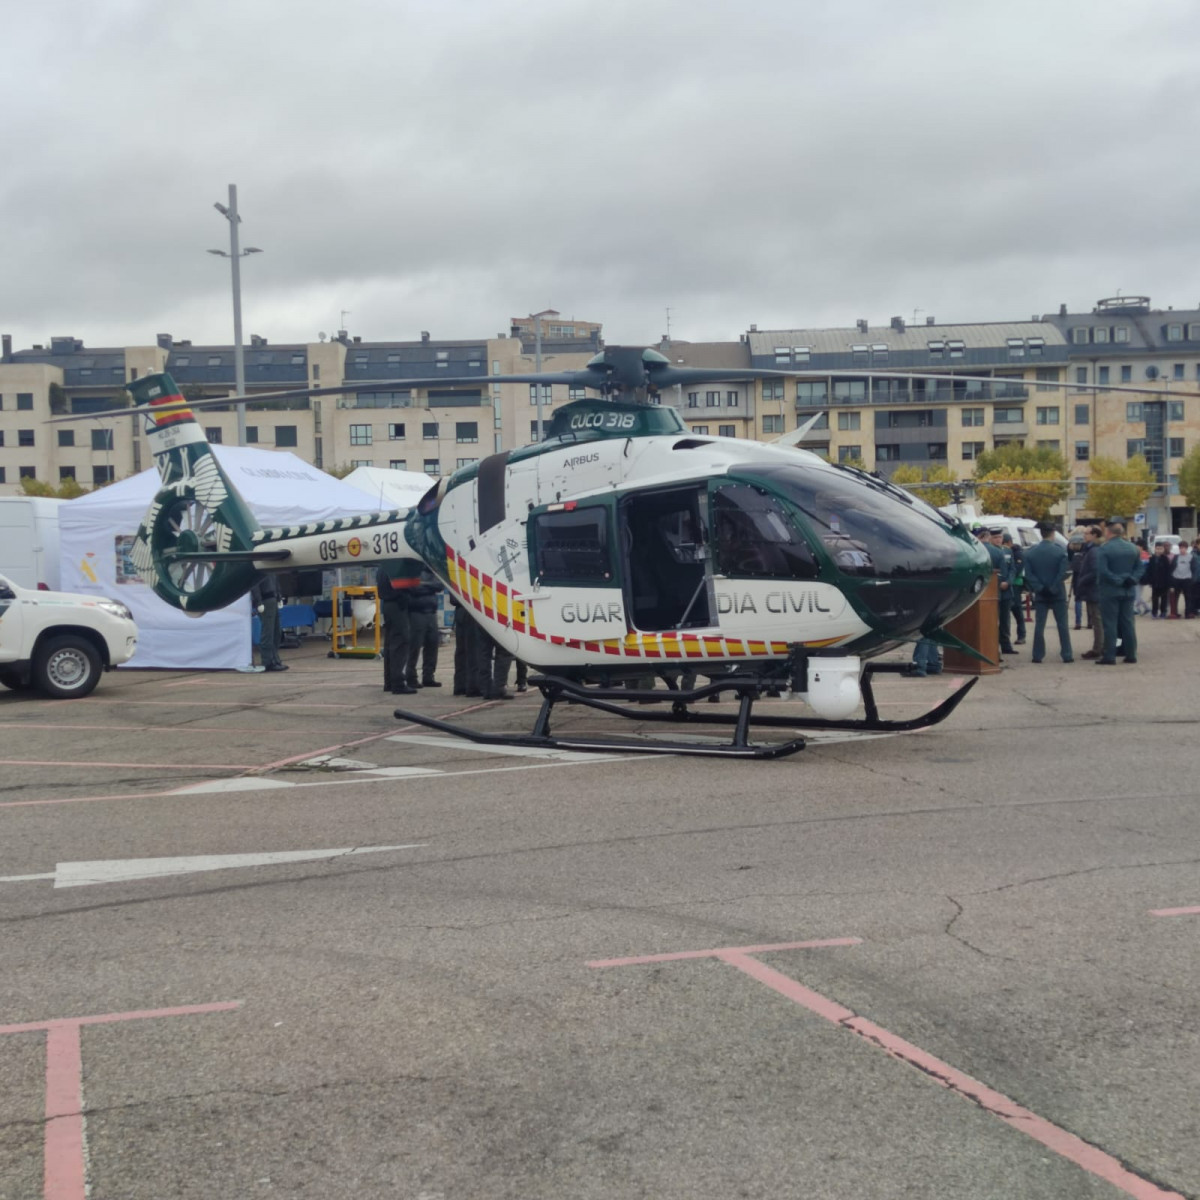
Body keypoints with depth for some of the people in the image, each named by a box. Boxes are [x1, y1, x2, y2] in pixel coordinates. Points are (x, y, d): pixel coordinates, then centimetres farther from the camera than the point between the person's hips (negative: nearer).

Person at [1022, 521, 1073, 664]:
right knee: (1063, 625, 4)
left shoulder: (1030, 552, -1)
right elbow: (1063, 573, -14)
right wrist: (1054, 588, -10)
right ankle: (1067, 655, 4)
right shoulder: (1059, 551, -8)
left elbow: (1028, 574, -6)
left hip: (1040, 594, 2)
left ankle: (1038, 655, 5)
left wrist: (1039, 588, -8)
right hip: (1058, 594, -2)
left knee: (1039, 625, 6)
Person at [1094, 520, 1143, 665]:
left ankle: (1109, 657, -5)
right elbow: (1139, 568, 8)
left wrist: (1117, 580, -13)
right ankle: (1131, 655, 11)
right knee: (1128, 623, 11)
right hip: (1129, 591, 6)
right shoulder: (1133, 548, 9)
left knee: (1110, 624, -3)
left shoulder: (1104, 549, -12)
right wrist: (1131, 579, -3)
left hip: (1110, 591, -6)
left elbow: (1103, 571, -21)